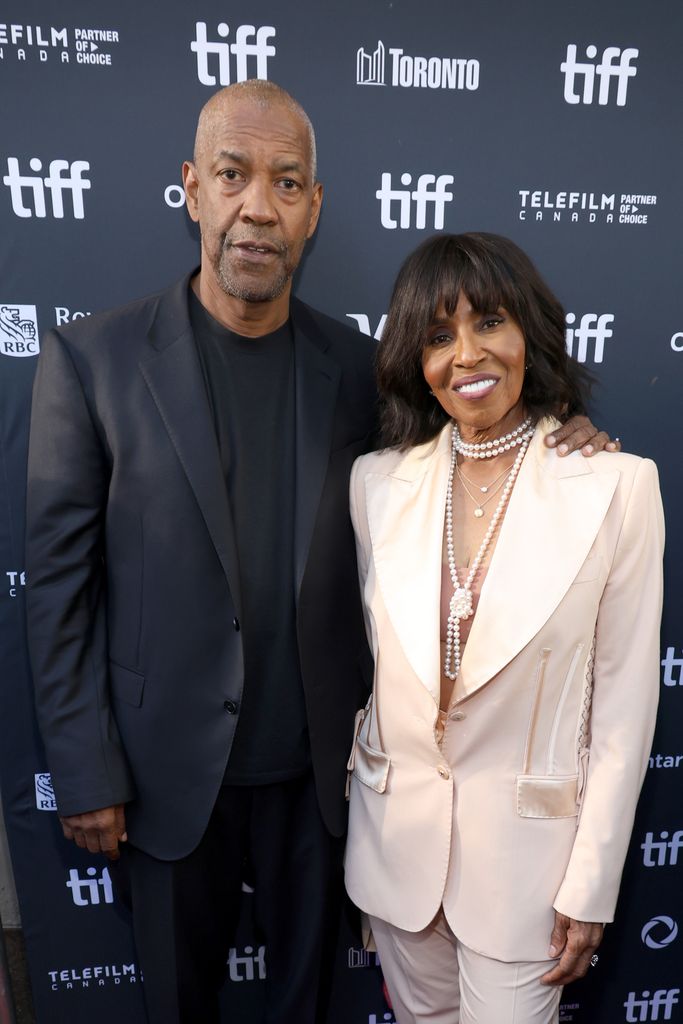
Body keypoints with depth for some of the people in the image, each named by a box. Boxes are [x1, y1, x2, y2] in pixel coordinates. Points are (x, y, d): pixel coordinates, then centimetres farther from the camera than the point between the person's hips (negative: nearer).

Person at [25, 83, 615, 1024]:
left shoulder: (354, 365, -4)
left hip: (316, 761, 2)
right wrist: (85, 774, -7)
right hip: (169, 766, -1)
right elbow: (60, 580, -9)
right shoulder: (90, 359, -11)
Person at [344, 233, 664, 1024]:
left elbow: (625, 697, -9)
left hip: (525, 836, -3)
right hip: (394, 829, 3)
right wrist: (364, 778, 11)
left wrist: (591, 885, -5)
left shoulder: (617, 485, -15)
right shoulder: (376, 481, -6)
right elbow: (374, 650, 5)